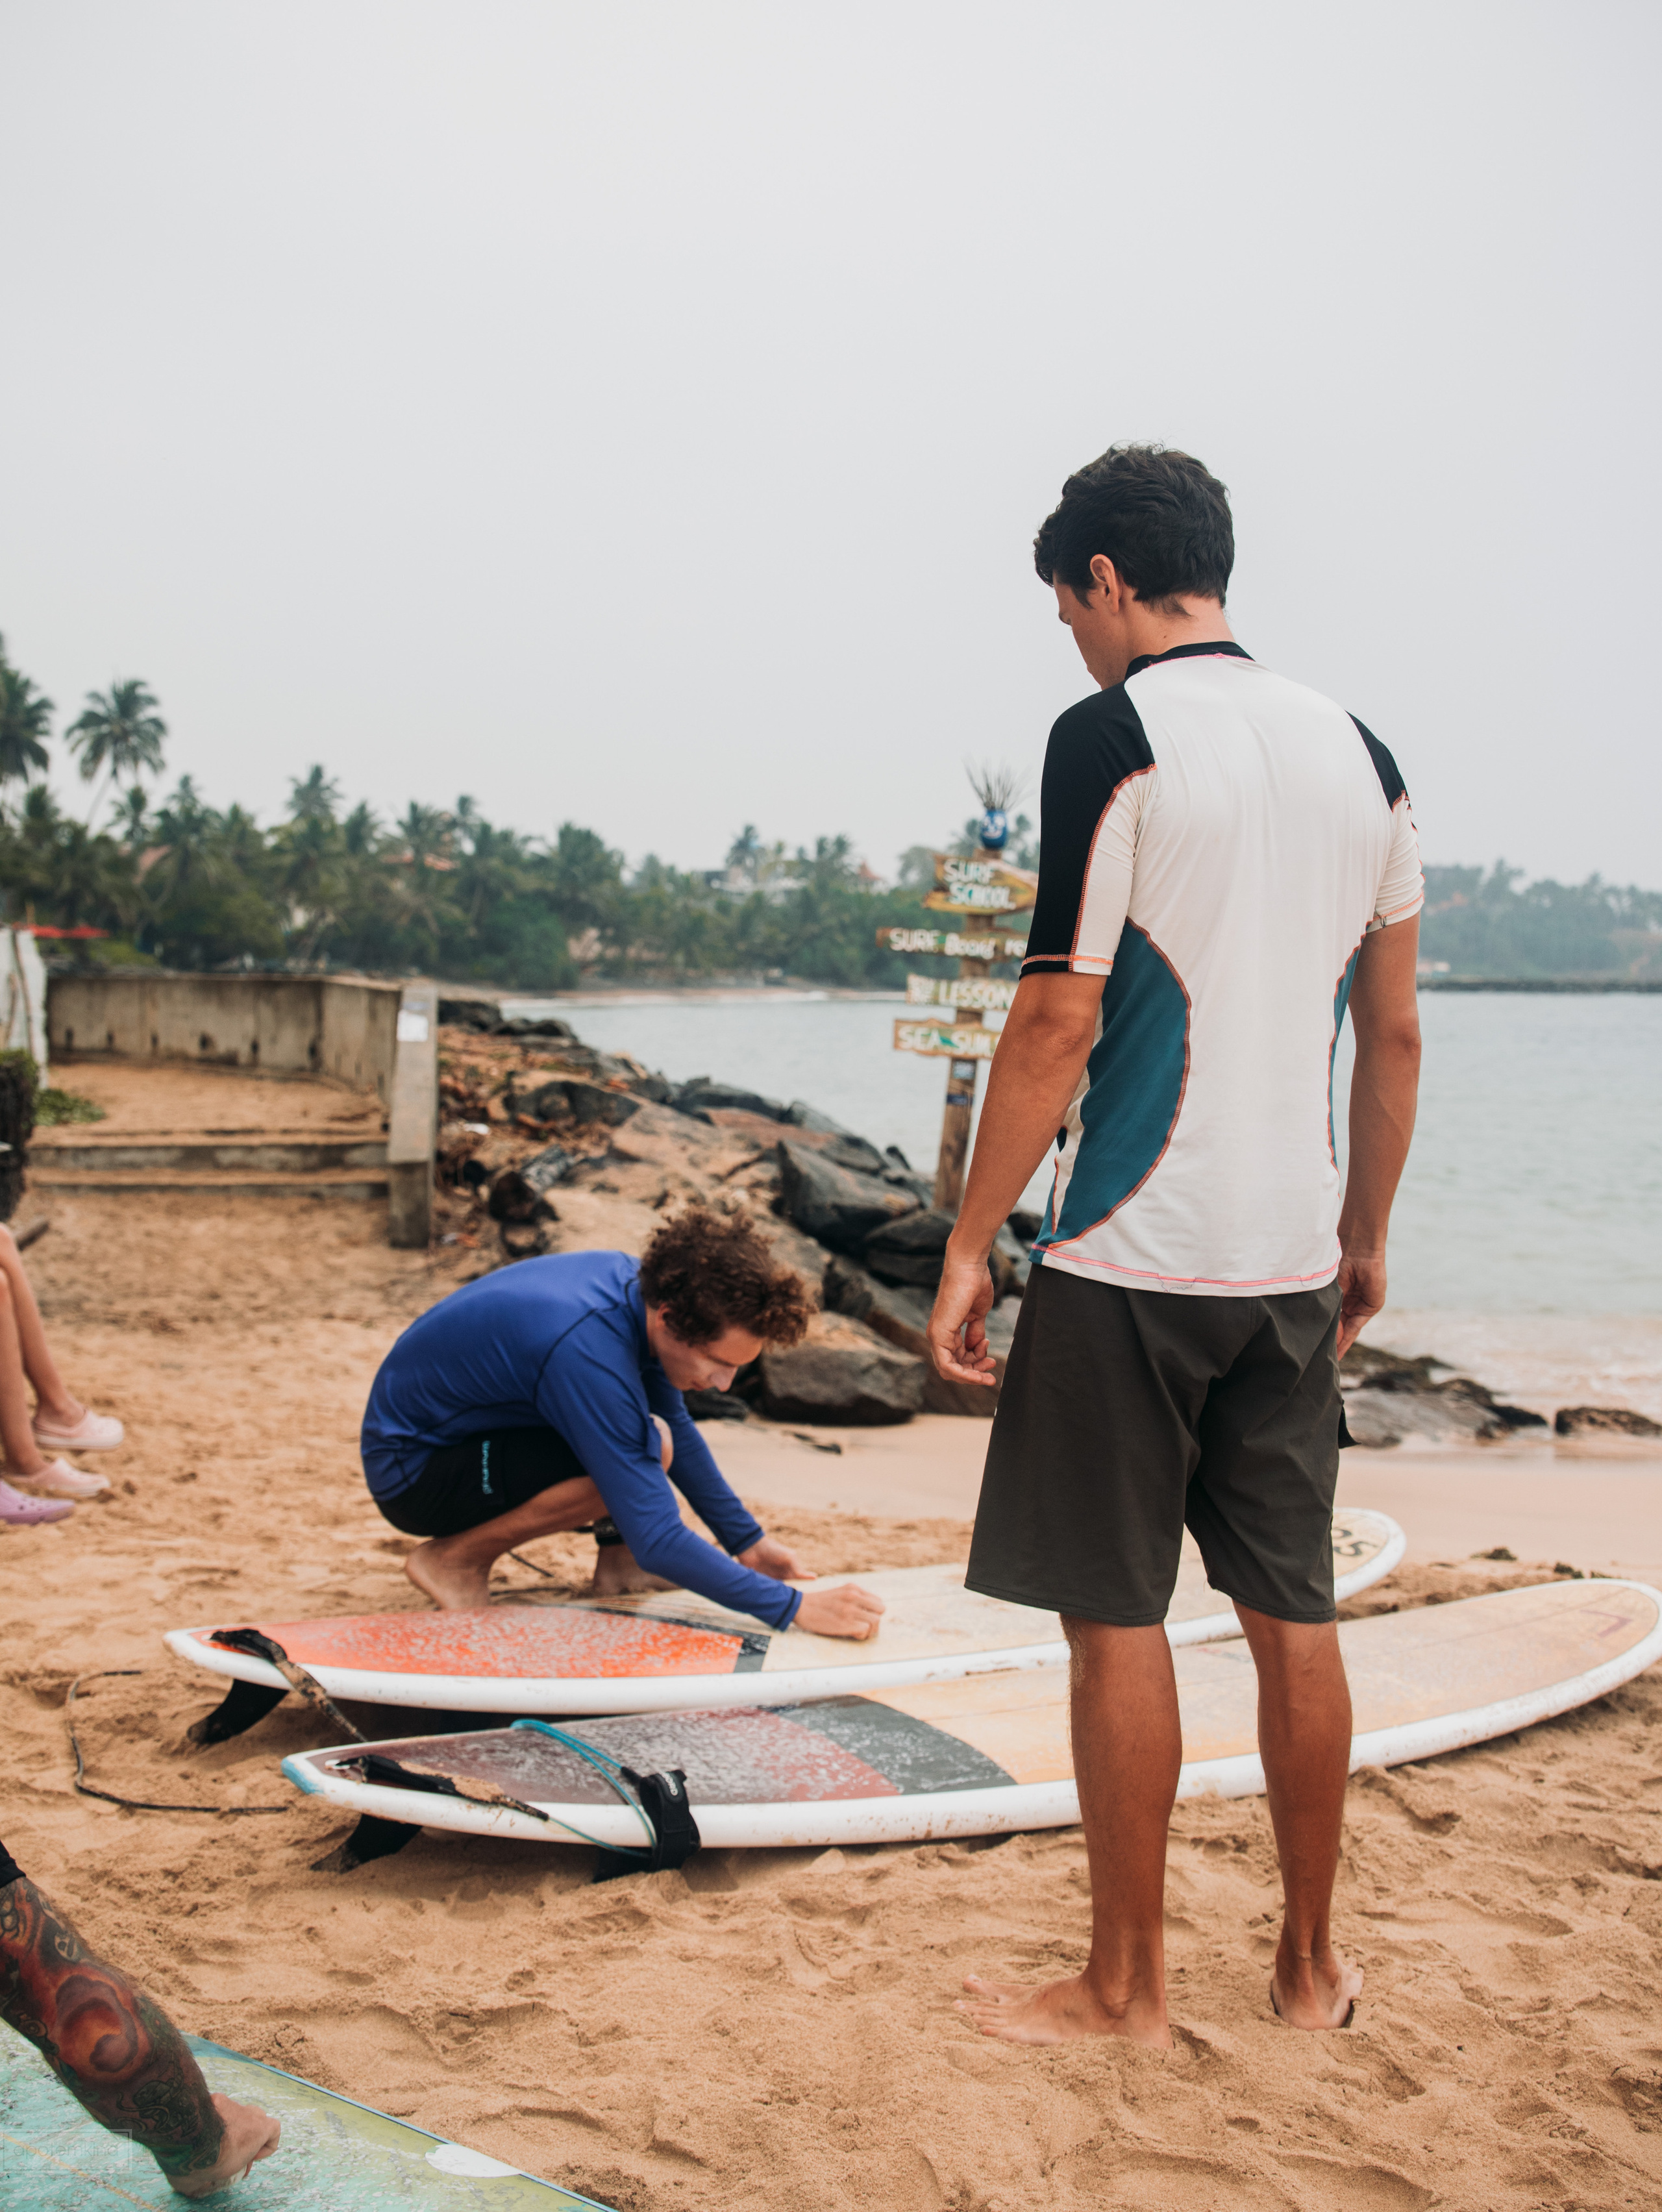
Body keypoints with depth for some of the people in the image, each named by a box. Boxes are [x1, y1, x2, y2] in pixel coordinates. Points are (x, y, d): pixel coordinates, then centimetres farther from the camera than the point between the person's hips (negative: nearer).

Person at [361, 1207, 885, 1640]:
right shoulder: (589, 1352, -35)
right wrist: (794, 1607, -30)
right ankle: (455, 1558, -12)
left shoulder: (634, 1282, -9)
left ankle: (617, 1553, 5)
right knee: (648, 1449, -27)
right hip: (410, 1473, -9)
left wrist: (746, 1540, 7)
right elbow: (658, 1541, -33)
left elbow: (678, 1425, 9)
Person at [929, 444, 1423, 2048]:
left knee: (1116, 1617, 4)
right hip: (1291, 1258, 7)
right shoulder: (1355, 751, 11)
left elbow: (1060, 1019, -15)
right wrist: (1364, 1237, 23)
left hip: (1131, 1255, -6)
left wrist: (971, 1243, -8)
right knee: (1290, 1612, 14)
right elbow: (1394, 1035, 14)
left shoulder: (1112, 735, -9)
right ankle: (1311, 1965, 26)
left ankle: (1124, 1988, 14)